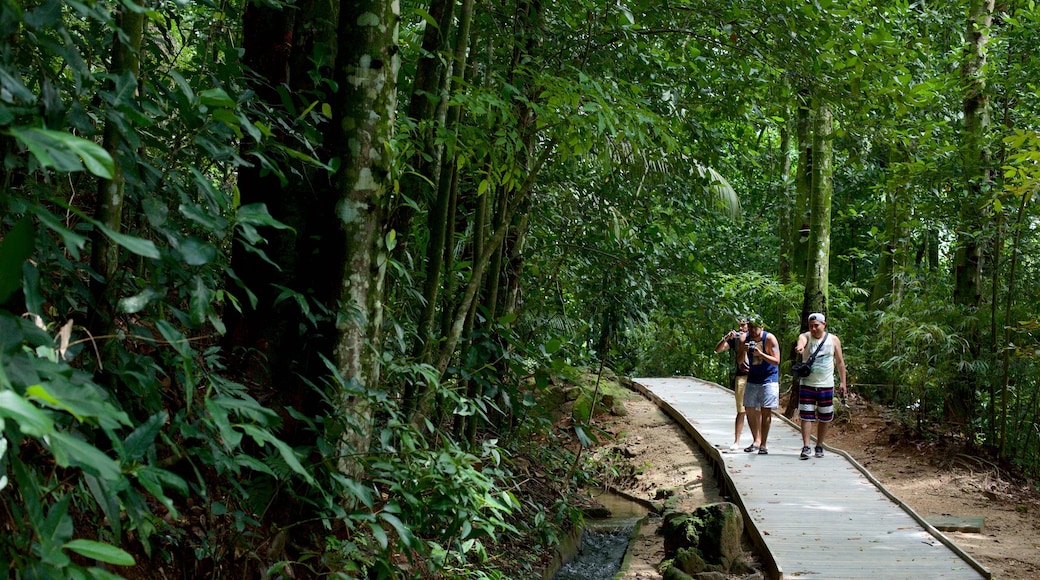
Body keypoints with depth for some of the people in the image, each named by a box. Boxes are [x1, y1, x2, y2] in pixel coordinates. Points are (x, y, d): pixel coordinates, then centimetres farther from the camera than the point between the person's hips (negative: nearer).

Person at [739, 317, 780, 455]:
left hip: (769, 379, -5)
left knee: (766, 411, -7)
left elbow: (776, 361, -16)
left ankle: (763, 444, -4)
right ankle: (756, 441, 18)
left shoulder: (769, 339, -12)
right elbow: (739, 360, 2)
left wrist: (761, 354, -27)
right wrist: (743, 351, -18)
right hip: (752, 378, 5)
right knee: (749, 410, 4)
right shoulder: (745, 339, 1)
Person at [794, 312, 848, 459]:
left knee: (824, 418, 8)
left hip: (826, 385, 2)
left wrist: (843, 382, 5)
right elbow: (801, 341, -30)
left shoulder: (834, 340, 3)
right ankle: (806, 447, -1)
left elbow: (840, 362, 9)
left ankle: (819, 446, 21)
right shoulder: (805, 336, -4)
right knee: (806, 416, -4)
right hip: (807, 385, -2)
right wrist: (800, 347, -55)